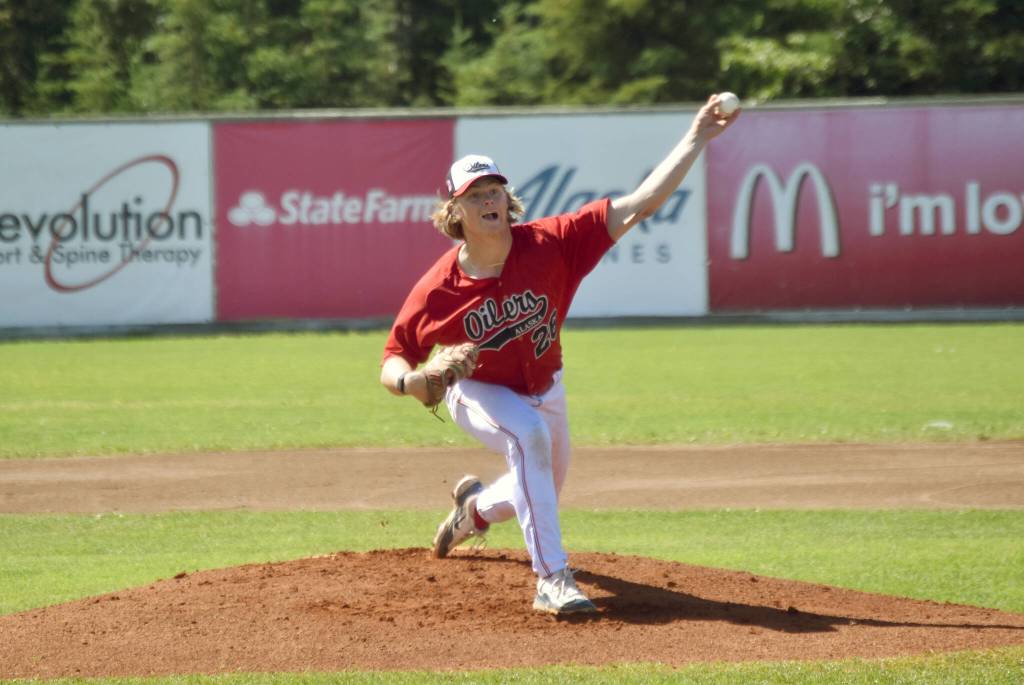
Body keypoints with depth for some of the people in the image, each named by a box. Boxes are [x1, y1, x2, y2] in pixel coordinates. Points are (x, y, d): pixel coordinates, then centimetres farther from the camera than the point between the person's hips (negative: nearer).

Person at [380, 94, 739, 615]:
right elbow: (392, 363, -15)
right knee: (529, 435, -36)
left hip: (542, 389, 4)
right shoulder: (438, 289, -27)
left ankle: (475, 506, 58)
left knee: (543, 491, 20)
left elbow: (639, 206, -32)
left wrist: (696, 139, -39)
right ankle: (552, 581, -34)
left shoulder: (549, 244, -27)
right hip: (478, 392, -4)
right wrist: (413, 380, -39)